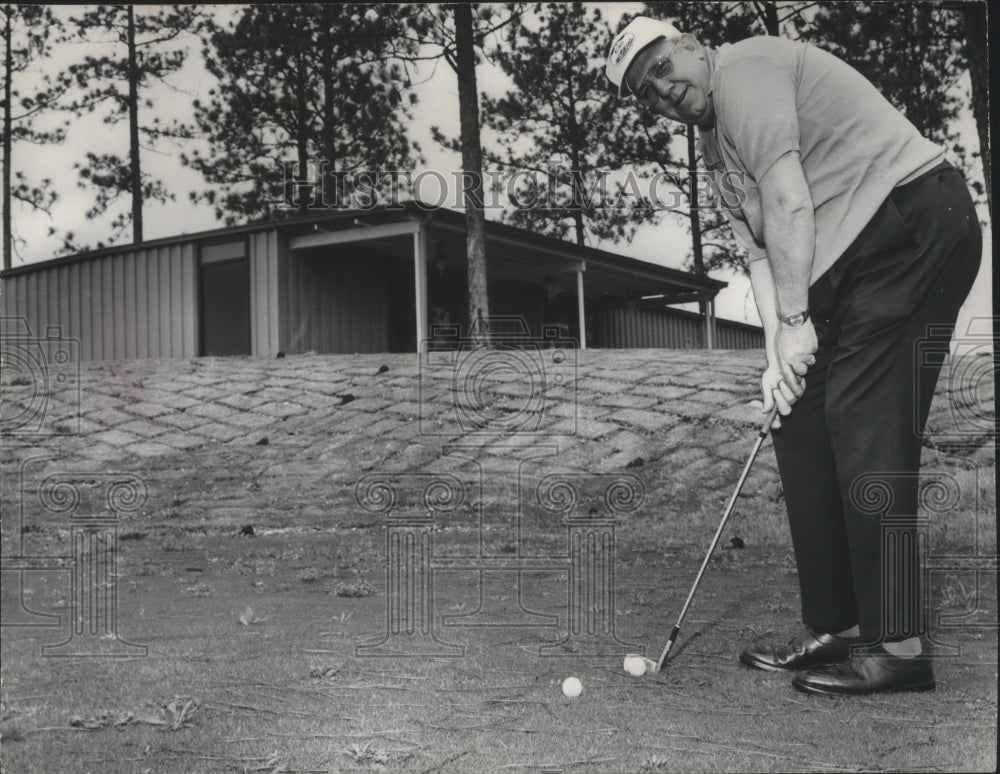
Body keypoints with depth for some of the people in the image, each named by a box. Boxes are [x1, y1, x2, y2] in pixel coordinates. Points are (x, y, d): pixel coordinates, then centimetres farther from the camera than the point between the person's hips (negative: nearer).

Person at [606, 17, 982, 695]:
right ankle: (835, 629, 10)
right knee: (803, 427, 6)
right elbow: (760, 250, 12)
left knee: (866, 428, -14)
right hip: (848, 261, 10)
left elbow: (787, 197, -15)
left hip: (912, 217, -10)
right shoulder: (718, 150, 21)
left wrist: (795, 319, -13)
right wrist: (777, 356, 0)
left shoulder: (742, 66, -6)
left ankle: (898, 646, -11)